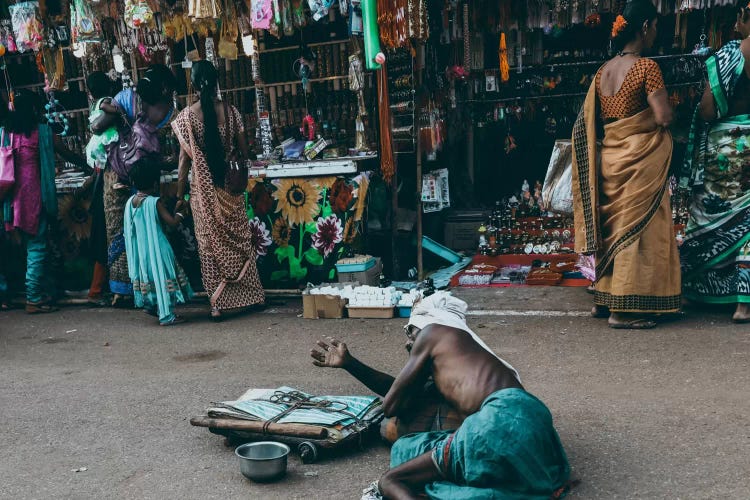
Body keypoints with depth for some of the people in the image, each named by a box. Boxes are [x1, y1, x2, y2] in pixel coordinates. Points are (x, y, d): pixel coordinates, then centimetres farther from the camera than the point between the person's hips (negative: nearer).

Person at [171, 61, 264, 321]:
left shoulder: (187, 116, -8)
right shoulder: (230, 111, -4)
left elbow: (185, 159, -7)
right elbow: (244, 151, 1)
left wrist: (180, 195, 2)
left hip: (203, 189, -1)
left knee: (211, 243, 7)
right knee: (238, 239, 13)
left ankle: (219, 304, 11)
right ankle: (246, 296, 21)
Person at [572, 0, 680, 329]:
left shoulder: (604, 70, 8)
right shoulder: (646, 67, -12)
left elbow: (588, 121, 9)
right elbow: (664, 117, -16)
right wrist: (668, 108, 5)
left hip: (611, 159, 7)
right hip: (641, 158, -7)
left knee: (613, 226, 16)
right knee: (637, 227, -1)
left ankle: (604, 300, 23)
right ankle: (624, 310, 2)